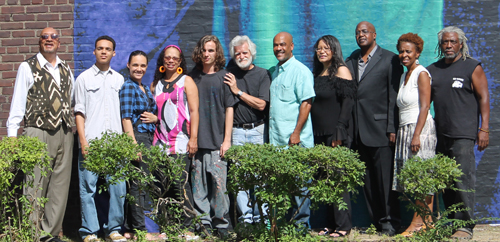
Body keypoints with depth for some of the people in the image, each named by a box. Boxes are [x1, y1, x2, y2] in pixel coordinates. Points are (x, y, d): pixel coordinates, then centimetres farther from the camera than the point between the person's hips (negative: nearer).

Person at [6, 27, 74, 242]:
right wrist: (12, 134, -5)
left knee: (60, 185, 6)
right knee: (35, 187, -6)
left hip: (64, 133, 5)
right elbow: (18, 103, 0)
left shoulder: (66, 69, 17)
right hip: (38, 133, -5)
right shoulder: (27, 67, 3)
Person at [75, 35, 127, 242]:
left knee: (118, 187, -1)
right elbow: (79, 112, 4)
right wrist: (83, 141, -6)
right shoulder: (84, 78, 8)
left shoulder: (119, 79, 16)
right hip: (91, 141, -2)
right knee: (88, 187, -3)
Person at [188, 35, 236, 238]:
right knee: (199, 185, 3)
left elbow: (229, 109, 2)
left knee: (219, 183, -5)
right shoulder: (193, 76, 11)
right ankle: (203, 224, 11)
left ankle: (221, 225, 4)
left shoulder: (223, 76, 3)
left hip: (217, 141, -3)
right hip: (197, 141, 3)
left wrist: (227, 139, -3)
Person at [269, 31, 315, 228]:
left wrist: (296, 133, -19)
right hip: (276, 138, 7)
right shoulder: (275, 72, 17)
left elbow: (306, 102, -14)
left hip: (296, 139, -7)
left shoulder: (300, 71, -7)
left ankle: (302, 222, 6)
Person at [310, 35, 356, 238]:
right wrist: (314, 133, 11)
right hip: (320, 134, 7)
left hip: (336, 134, -7)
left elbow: (347, 102, -11)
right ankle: (331, 223, 14)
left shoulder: (341, 71, -5)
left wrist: (339, 132, -18)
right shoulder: (317, 73, 15)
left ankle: (343, 225, 1)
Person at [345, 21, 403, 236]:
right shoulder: (350, 61, 15)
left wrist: (392, 128, -10)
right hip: (358, 132, 5)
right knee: (367, 180, 7)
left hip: (379, 129, -5)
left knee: (385, 177, -4)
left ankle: (390, 222, 4)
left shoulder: (389, 59, 1)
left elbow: (394, 96, -4)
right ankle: (376, 220, 15)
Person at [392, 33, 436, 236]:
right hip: (405, 129, 8)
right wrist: (396, 133, 9)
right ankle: (427, 220, 6)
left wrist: (417, 135, -20)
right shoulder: (404, 76, 18)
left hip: (420, 128, -8)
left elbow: (425, 107, -13)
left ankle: (419, 221, -5)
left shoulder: (421, 74, -5)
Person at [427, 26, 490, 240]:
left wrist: (484, 129, -10)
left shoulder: (472, 67, 3)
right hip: (439, 135, 5)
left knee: (463, 180, -10)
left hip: (462, 134, -5)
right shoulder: (432, 70, 16)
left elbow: (483, 98, -2)